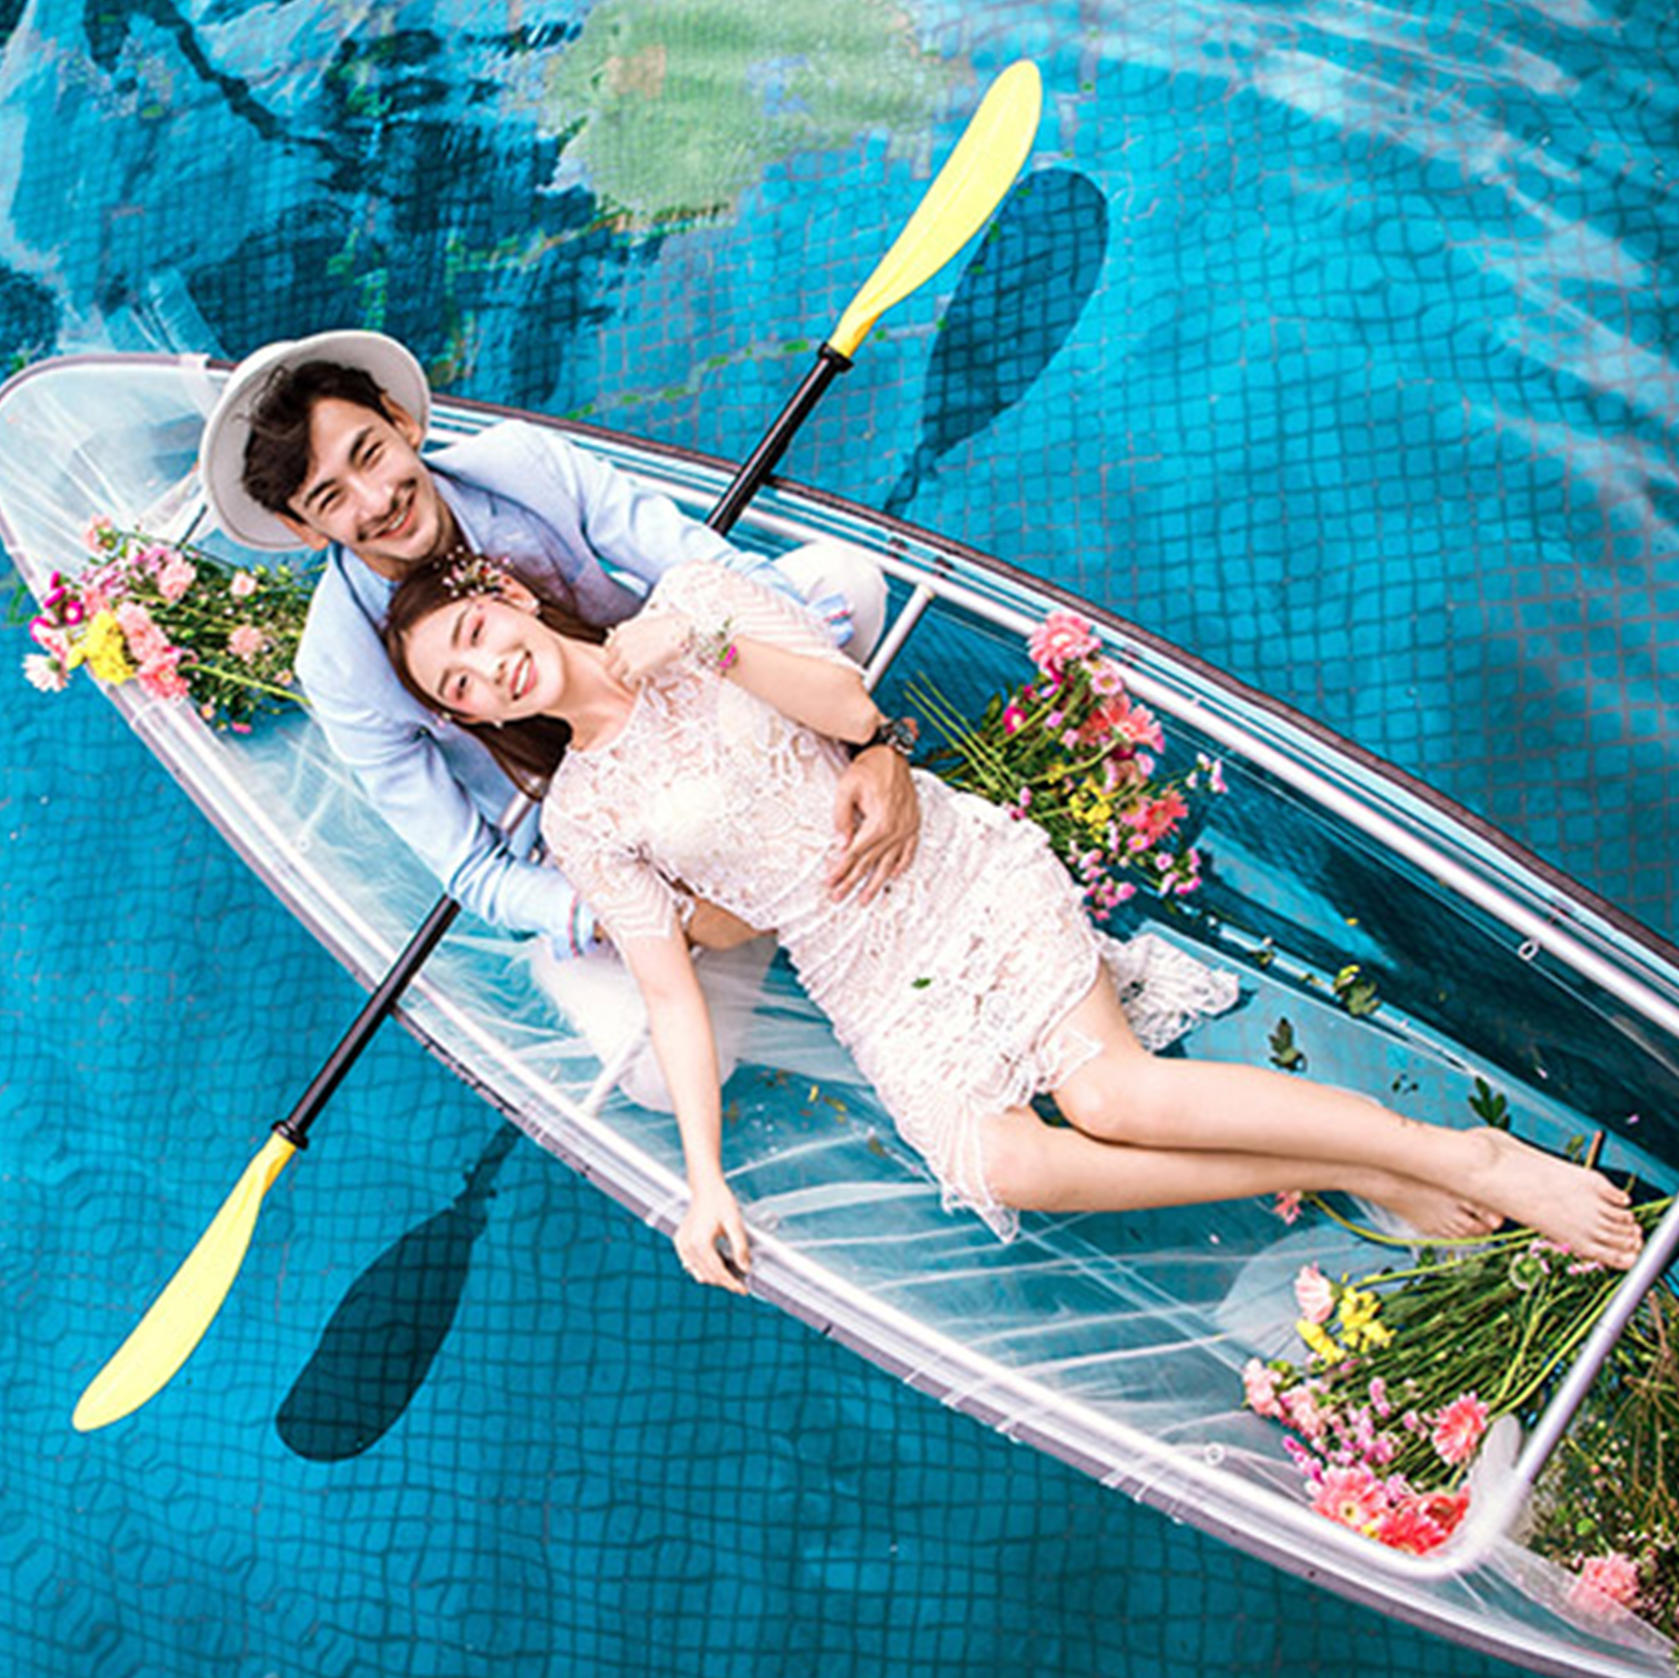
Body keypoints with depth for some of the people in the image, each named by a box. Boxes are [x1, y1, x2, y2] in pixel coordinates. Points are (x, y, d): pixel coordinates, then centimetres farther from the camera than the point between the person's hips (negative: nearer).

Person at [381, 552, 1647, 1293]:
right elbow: (673, 996, 2)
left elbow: (852, 706, -6)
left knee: (1108, 1091, -23)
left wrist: (704, 643, -17)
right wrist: (704, 1180, -7)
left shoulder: (689, 595, 3)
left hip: (959, 869, -1)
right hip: (874, 990, 1)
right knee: (1007, 1164, -25)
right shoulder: (583, 816, 5)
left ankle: (1473, 1158, -13)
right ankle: (1360, 1176, -14)